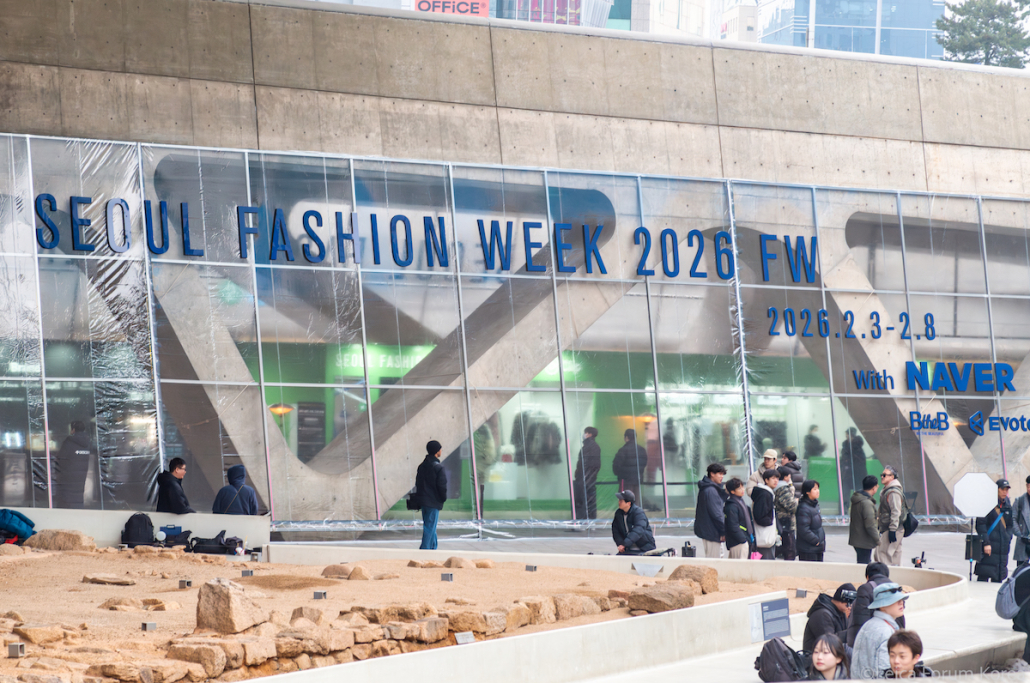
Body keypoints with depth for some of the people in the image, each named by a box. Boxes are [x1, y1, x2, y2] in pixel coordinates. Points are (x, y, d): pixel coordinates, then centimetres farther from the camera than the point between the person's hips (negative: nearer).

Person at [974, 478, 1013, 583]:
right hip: (989, 546, -6)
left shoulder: (1008, 506, 12)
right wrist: (986, 543, -16)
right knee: (983, 577, -9)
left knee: (998, 578, 6)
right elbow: (980, 524, -10)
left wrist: (1008, 539, 5)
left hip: (1003, 547, 6)